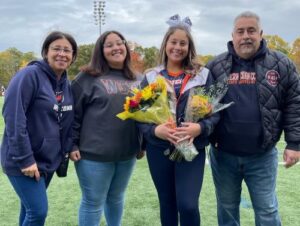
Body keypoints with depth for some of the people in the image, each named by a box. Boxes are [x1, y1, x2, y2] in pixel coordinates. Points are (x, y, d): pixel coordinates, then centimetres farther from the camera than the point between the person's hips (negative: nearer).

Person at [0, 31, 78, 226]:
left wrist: (66, 150, 5)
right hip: (24, 161, -7)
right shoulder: (30, 75, -16)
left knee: (31, 208, 17)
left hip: (48, 159, 7)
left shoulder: (66, 84, 8)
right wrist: (25, 158, -22)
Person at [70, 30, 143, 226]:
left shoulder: (135, 80, 9)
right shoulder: (88, 77, -7)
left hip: (127, 153, 5)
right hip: (95, 153, -4)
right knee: (93, 202, 8)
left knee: (117, 198, 21)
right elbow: (74, 113, -7)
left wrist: (143, 143, 14)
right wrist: (72, 145, -11)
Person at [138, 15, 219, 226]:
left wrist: (200, 128, -19)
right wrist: (154, 130, -17)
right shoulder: (151, 77, 4)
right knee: (167, 203, 13)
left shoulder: (203, 75, 2)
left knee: (188, 205, -8)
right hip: (158, 149, 2)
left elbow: (216, 111, 0)